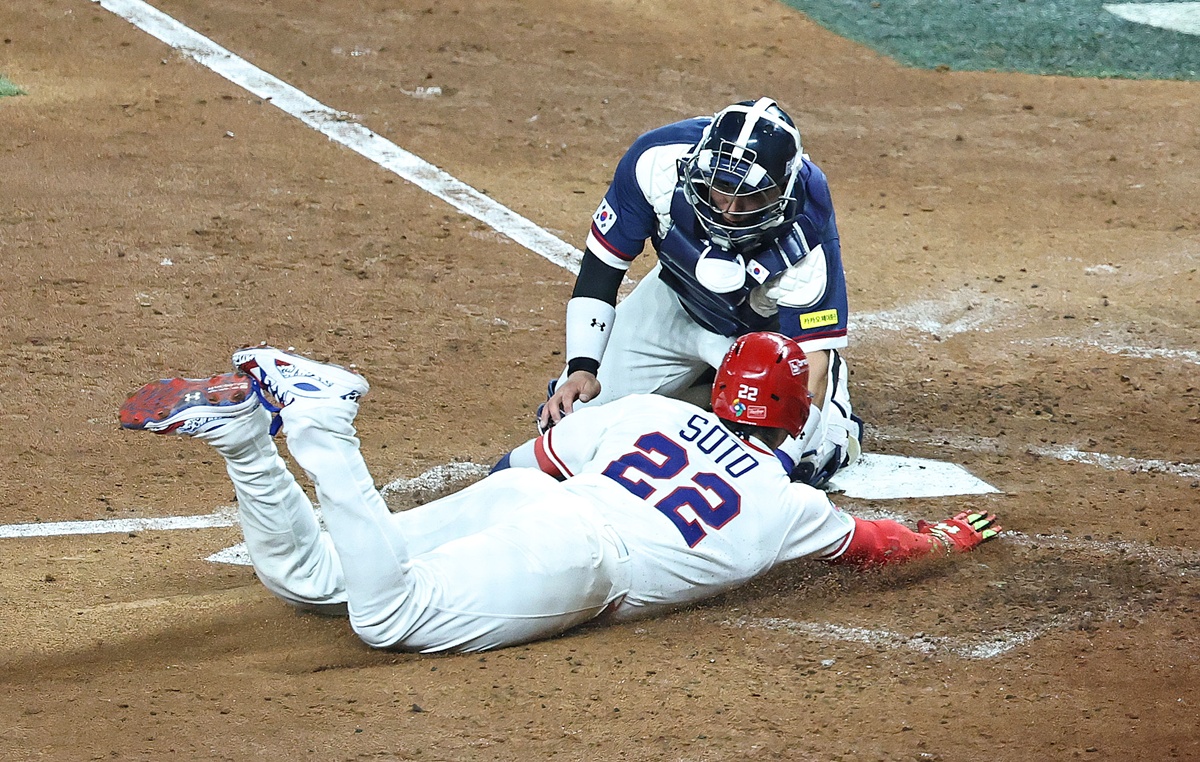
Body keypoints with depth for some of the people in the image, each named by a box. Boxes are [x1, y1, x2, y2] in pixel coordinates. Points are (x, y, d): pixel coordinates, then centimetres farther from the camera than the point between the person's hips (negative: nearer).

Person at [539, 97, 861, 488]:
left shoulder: (804, 238, -39)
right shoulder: (657, 161, -33)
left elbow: (812, 364, -36)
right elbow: (602, 263, -20)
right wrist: (582, 367, -29)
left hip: (769, 328, -3)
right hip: (677, 302, 3)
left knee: (807, 459, -19)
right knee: (569, 415, -1)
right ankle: (700, 381, 24)